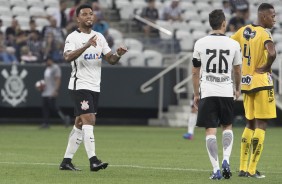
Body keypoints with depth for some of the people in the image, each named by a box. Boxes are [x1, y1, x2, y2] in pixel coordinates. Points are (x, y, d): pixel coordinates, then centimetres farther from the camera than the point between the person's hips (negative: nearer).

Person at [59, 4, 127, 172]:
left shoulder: (99, 37, 13)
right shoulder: (73, 37, -7)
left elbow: (111, 59, 11)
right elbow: (68, 57, -25)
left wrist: (118, 55, -12)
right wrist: (86, 46, -36)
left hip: (95, 87, 7)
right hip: (80, 84, -7)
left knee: (80, 124, 10)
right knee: (88, 120, -18)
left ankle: (67, 160, 17)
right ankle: (93, 160, -25)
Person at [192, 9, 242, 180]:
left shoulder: (200, 44, -1)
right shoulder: (233, 44, -1)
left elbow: (195, 72, 5)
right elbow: (237, 71, 10)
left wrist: (196, 94, 16)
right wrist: (237, 89, 28)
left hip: (207, 92, 0)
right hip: (226, 91, 1)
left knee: (211, 130, 2)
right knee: (228, 127, 18)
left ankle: (216, 169, -4)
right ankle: (226, 160, -1)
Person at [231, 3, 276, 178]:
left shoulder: (244, 31, 7)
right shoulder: (264, 34, -15)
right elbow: (272, 53, -33)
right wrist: (267, 67, -14)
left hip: (246, 83, 7)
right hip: (262, 83, -7)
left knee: (250, 124, 17)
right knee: (261, 125, -1)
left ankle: (243, 168, 15)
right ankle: (252, 170, -4)